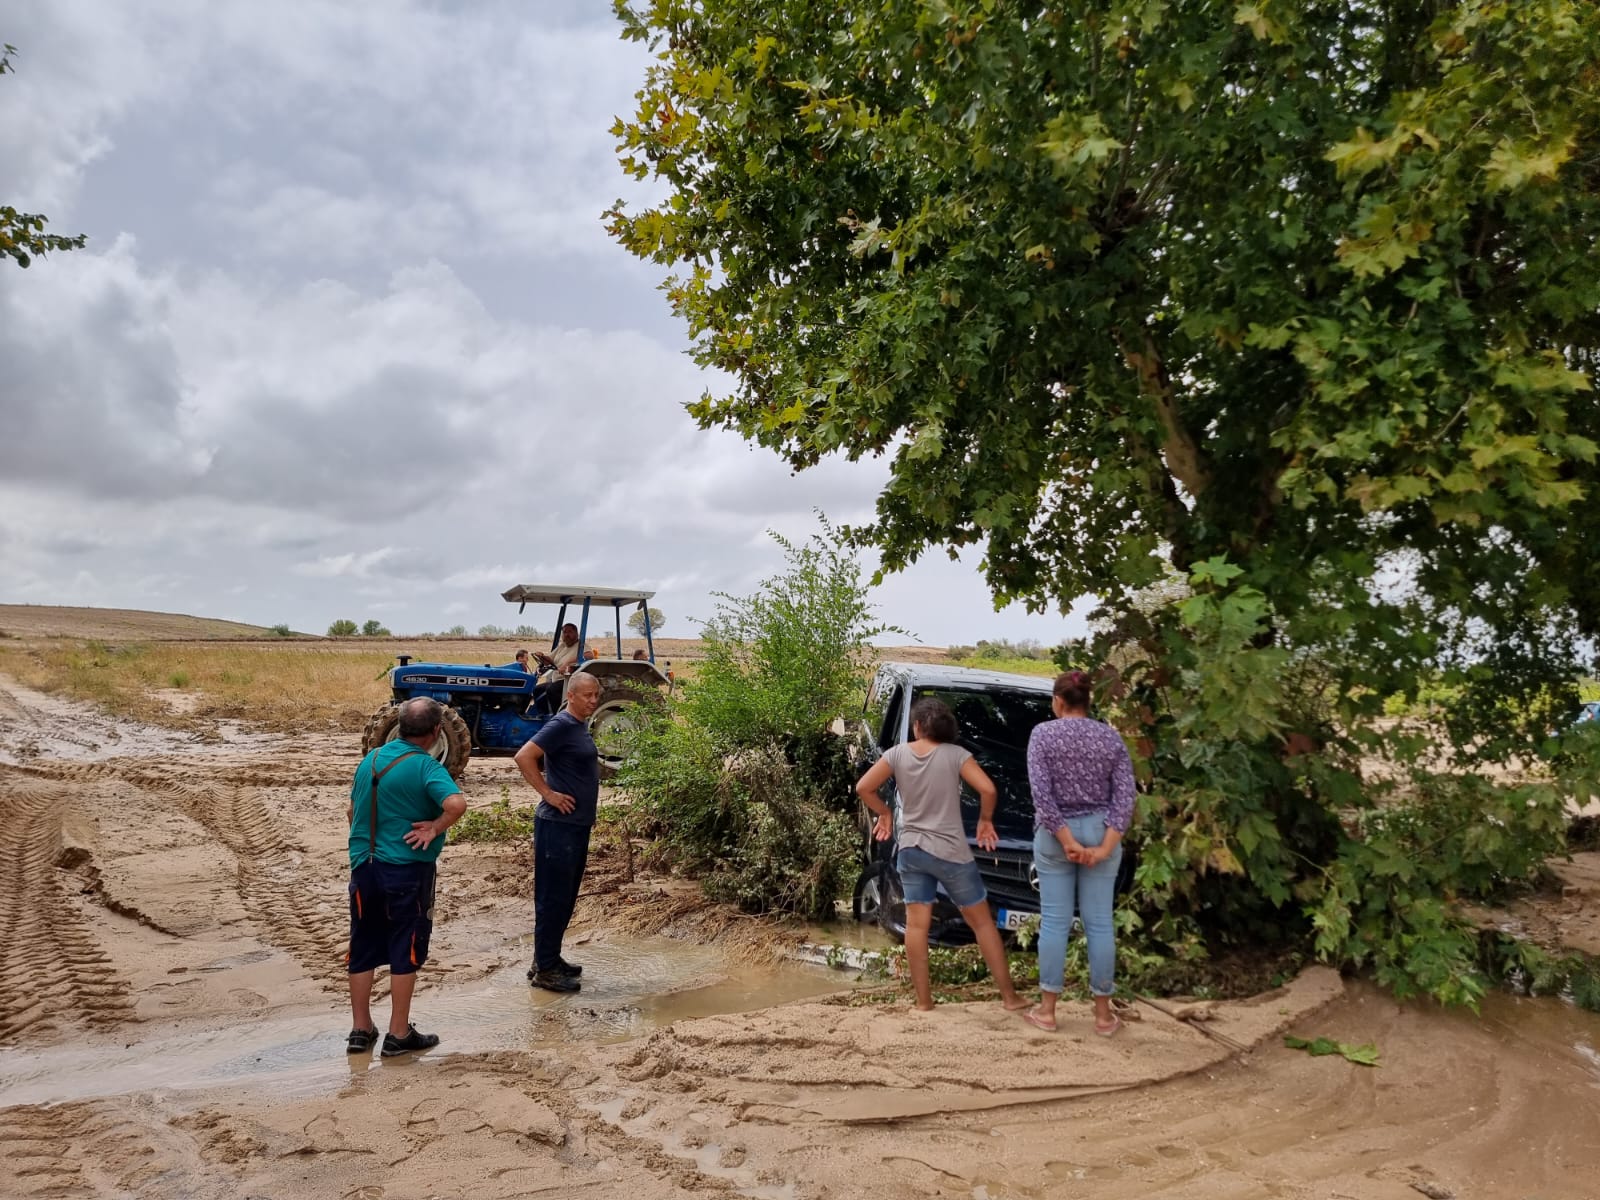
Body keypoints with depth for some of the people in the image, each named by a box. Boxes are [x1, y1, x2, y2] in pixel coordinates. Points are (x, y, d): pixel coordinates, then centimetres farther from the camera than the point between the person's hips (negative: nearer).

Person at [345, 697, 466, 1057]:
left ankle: (360, 1030, 25)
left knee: (363, 949, 15)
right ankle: (399, 1034, 12)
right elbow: (456, 803, -33)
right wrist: (435, 829, -17)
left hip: (364, 866, 7)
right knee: (406, 952, 5)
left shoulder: (371, 759, 6)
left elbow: (352, 812, 17)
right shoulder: (425, 766, -16)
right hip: (407, 870, -6)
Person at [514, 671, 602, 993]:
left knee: (565, 897, 16)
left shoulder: (580, 726, 13)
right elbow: (523, 757, -23)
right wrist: (549, 794, -19)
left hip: (577, 824, 9)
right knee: (552, 898, -1)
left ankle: (550, 959, 27)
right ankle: (544, 970, 7)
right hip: (558, 825, -9)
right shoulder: (562, 725, -15)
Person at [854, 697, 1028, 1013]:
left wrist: (885, 813, 13)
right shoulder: (955, 754, -9)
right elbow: (988, 789, -17)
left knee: (916, 925, 8)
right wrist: (985, 820, 1)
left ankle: (923, 999, 12)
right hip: (950, 852, -2)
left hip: (910, 851, 3)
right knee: (982, 922, 8)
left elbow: (863, 787, -3)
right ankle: (1009, 996, 14)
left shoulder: (897, 754, -2)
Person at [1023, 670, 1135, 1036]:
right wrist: (1105, 846, -10)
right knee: (1099, 923, 7)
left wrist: (1066, 840, -11)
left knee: (1055, 921, 5)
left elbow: (1041, 793, -13)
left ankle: (1047, 1010, 13)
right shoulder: (1111, 737, 2)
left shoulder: (1043, 734, -6)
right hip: (1100, 833, 2)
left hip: (1055, 834, -2)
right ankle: (1103, 1014, 14)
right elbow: (1125, 795, -5)